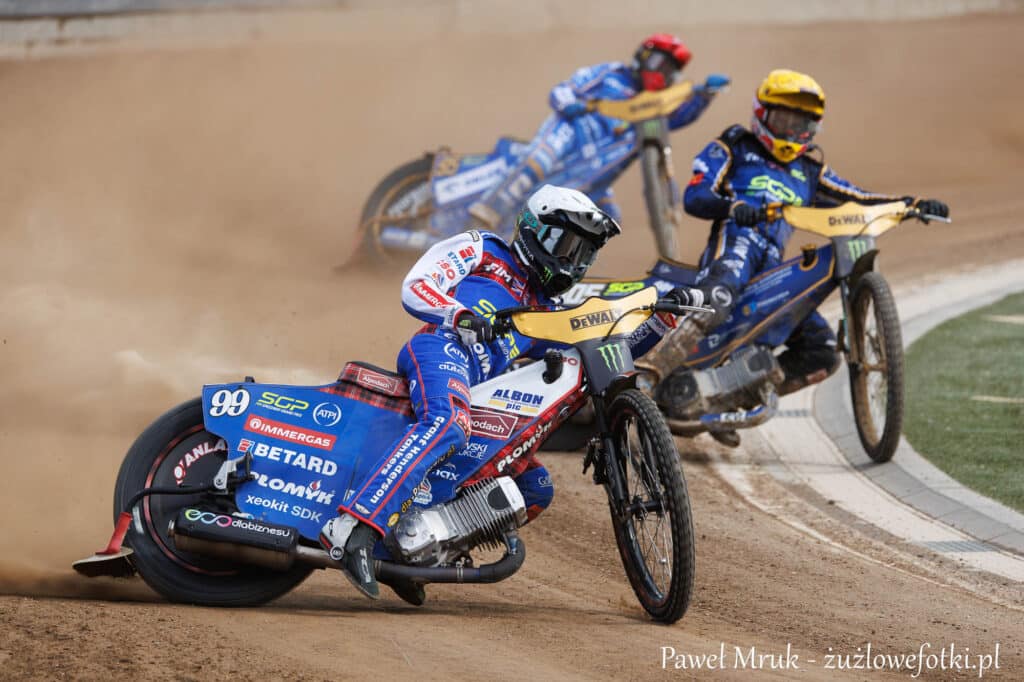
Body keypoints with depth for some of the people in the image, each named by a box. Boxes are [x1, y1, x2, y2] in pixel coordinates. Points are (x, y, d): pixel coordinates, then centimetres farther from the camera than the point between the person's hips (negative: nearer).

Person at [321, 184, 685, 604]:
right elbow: (415, 287, 5)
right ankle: (352, 528, -54)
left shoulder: (544, 315, 36)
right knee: (448, 423, -39)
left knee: (536, 489, 5)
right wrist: (458, 315, -15)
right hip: (444, 348, -8)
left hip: (480, 396, 8)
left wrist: (661, 318, 18)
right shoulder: (481, 250, 19)